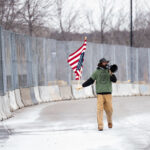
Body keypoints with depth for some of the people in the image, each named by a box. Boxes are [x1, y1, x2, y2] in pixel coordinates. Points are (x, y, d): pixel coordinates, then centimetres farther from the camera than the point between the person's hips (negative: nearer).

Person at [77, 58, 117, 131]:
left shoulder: (109, 71, 8)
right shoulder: (97, 72, 5)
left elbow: (114, 80, -3)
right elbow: (90, 81, 7)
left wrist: (112, 74, -21)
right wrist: (82, 86, 1)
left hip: (108, 93, 1)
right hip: (100, 93, -1)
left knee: (109, 109, 2)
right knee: (100, 109, -11)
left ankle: (109, 121, 31)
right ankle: (100, 126, -12)